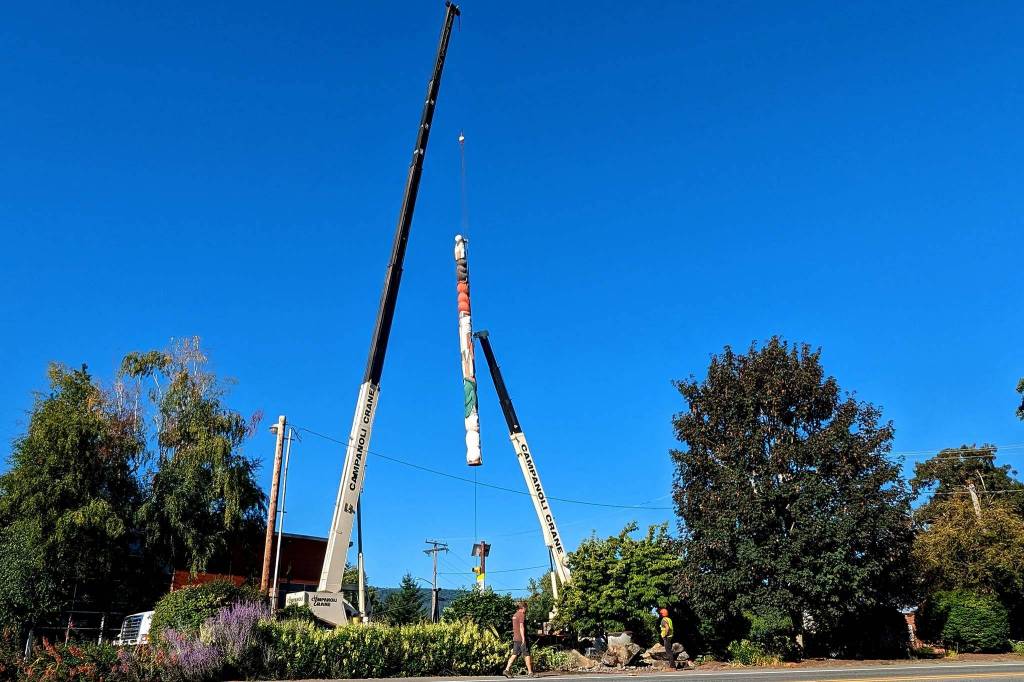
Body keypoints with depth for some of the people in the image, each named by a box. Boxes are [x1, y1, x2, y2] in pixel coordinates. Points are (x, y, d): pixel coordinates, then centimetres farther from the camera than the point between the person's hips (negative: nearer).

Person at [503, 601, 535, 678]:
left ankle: (507, 669, -1)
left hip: (515, 638, 8)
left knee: (514, 654, 7)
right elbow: (521, 627, -19)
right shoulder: (521, 615, -12)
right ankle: (530, 672, 3)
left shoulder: (514, 615, 16)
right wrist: (523, 638, -21)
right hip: (521, 638, -8)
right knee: (527, 655, -1)